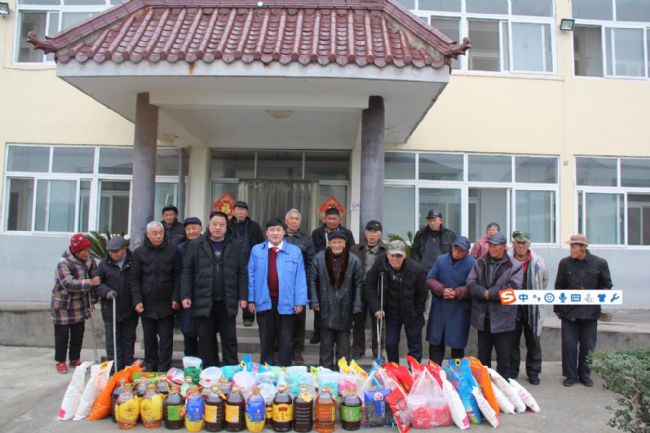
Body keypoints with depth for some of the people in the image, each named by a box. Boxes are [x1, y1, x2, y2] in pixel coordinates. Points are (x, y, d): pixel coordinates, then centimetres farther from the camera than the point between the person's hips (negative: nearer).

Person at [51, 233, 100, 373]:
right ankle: (60, 362, 18)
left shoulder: (89, 261, -4)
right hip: (63, 305, -5)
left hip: (80, 305, 5)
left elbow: (95, 278, 6)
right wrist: (90, 283, -32)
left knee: (78, 334, 12)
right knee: (62, 335, 3)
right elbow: (68, 283, -31)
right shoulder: (63, 263, -21)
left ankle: (75, 359, 28)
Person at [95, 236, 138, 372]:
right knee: (113, 340, 4)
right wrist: (106, 291, -16)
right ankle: (115, 368, 13)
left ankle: (128, 366, 25)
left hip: (130, 310, 0)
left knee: (129, 339, 13)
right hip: (110, 311, 0)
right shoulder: (104, 264, -2)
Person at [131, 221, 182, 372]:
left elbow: (177, 276, 1)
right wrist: (137, 300, -7)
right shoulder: (139, 252, 0)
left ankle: (164, 371, 13)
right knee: (149, 340, 14)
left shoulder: (173, 250, -2)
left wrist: (175, 298, -6)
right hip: (147, 304, 1)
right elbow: (135, 279, 2)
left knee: (166, 340, 4)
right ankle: (150, 369, 27)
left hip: (167, 304, -1)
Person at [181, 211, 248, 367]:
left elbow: (242, 273, 4)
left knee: (230, 339, 8)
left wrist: (243, 297, 0)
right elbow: (187, 272, 1)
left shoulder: (235, 246, 3)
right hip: (203, 302, 0)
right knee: (206, 340, 9)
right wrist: (185, 296, -6)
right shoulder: (196, 245, 1)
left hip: (227, 302, 1)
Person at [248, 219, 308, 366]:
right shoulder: (256, 250, 3)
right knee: (266, 339, 13)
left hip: (286, 302, -1)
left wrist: (300, 301, -7)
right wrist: (251, 299, 0)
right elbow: (251, 276, 4)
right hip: (264, 301, 1)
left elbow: (300, 278, -2)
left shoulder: (295, 251, 0)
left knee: (285, 340, 7)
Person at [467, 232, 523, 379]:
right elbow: (471, 283, -2)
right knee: (483, 354, 16)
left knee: (504, 355, 6)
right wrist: (484, 293, -19)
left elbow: (513, 288, -16)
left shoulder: (514, 266, -5)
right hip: (482, 316, 4)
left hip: (503, 318, -4)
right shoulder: (480, 263, 7)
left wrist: (490, 293, -16)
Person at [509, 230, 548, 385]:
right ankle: (511, 372, 22)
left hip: (532, 308, 1)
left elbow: (544, 281, 13)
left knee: (533, 342, 11)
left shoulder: (538, 262, -1)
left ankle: (533, 372, 25)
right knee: (512, 342, 9)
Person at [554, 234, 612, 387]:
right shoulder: (565, 263, -1)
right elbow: (559, 287, 4)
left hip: (590, 312, 0)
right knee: (568, 345, 2)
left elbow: (606, 285, 7)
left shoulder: (600, 263, -2)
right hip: (569, 312, 0)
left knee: (588, 346, 9)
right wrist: (557, 308, 5)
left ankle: (585, 375, 26)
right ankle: (570, 375, 17)